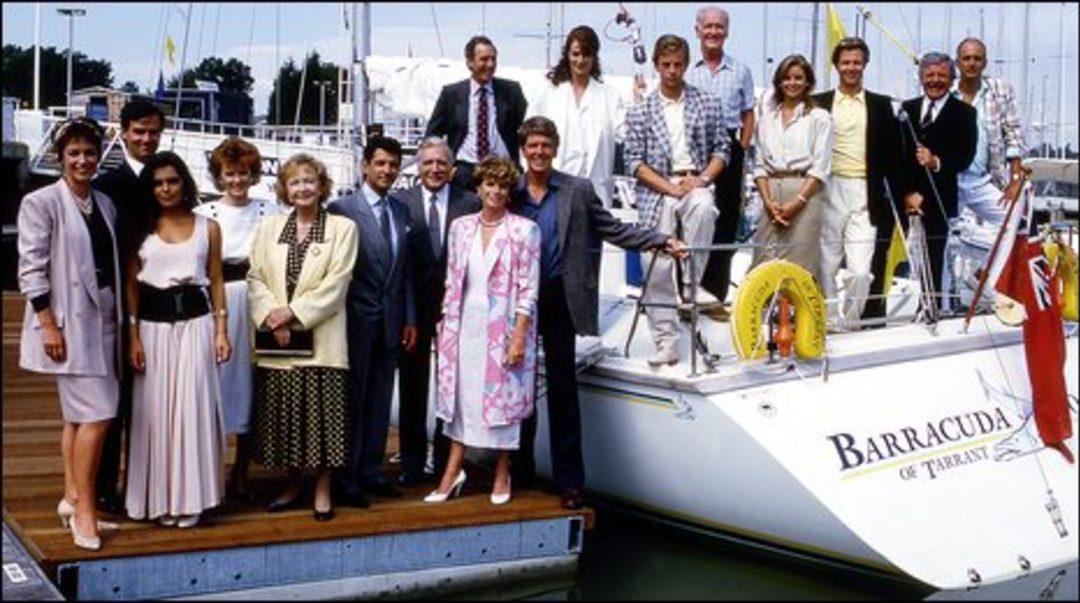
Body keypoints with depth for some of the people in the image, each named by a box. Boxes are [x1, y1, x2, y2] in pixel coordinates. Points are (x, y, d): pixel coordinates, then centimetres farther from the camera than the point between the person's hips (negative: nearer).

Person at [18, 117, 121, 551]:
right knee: (97, 414, -11)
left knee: (77, 414, 13)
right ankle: (83, 508, -1)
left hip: (100, 321, 7)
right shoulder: (42, 203, -6)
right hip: (67, 323, -7)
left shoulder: (104, 204, 12)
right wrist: (48, 324, -15)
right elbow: (31, 270, -10)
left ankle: (73, 498, 23)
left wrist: (120, 317, 11)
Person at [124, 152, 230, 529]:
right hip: (153, 325, 0)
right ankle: (160, 498, 11)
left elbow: (216, 281, 10)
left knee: (193, 406, -3)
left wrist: (221, 330, 3)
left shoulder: (207, 228, 8)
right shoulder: (140, 230, 6)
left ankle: (189, 497, 7)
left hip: (195, 322, 0)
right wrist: (132, 336, -3)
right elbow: (131, 285, 5)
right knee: (155, 408, 2)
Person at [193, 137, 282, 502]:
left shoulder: (271, 213, 7)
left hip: (257, 307, 1)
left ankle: (241, 474, 15)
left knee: (250, 386, 4)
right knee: (214, 384, -3)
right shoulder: (202, 215, 6)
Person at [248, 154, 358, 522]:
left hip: (320, 337, -3)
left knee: (321, 413, -2)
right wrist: (271, 315, -10)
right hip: (276, 338, 3)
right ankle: (293, 484, 21)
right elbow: (255, 278, 6)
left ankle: (322, 489, 9)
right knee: (282, 414, 7)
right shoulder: (268, 227, 13)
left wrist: (293, 312, -13)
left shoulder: (342, 228, 3)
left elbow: (336, 283, -6)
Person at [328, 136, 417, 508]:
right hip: (356, 321, -5)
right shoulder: (342, 209, -8)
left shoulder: (401, 211, 11)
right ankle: (347, 480, 10)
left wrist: (410, 317, 11)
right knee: (352, 402, 2)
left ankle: (372, 473, 21)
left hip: (391, 322, 5)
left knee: (380, 402, 11)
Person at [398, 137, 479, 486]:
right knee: (412, 385, 9)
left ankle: (446, 459, 21)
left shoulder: (470, 204, 0)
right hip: (414, 305, 0)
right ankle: (412, 460, 20)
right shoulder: (402, 203, 0)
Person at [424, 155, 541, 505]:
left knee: (503, 395, 4)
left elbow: (528, 289, -8)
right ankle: (452, 473, 13)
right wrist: (446, 329, 6)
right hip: (466, 325, 3)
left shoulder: (524, 230, -5)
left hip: (504, 327, -3)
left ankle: (502, 474, 18)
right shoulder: (461, 227, 7)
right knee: (461, 395, 6)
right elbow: (452, 282, 10)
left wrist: (518, 337, -13)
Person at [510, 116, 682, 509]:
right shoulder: (509, 193, 3)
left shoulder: (578, 190, 3)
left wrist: (663, 241, -6)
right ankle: (520, 473, 23)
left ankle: (569, 483, 8)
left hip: (558, 300, -1)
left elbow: (613, 230, 3)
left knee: (563, 391, 3)